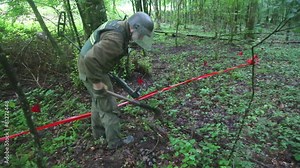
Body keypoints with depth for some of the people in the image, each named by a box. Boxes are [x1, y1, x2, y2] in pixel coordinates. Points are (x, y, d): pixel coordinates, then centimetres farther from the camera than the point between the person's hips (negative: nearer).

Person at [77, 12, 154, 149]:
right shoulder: (115, 39, -30)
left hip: (91, 66, 10)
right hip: (91, 70, -10)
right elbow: (91, 59, -37)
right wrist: (97, 82, -25)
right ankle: (115, 141, 18)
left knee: (98, 101, 23)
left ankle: (98, 133, 42)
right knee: (108, 107, 1)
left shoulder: (119, 25, 3)